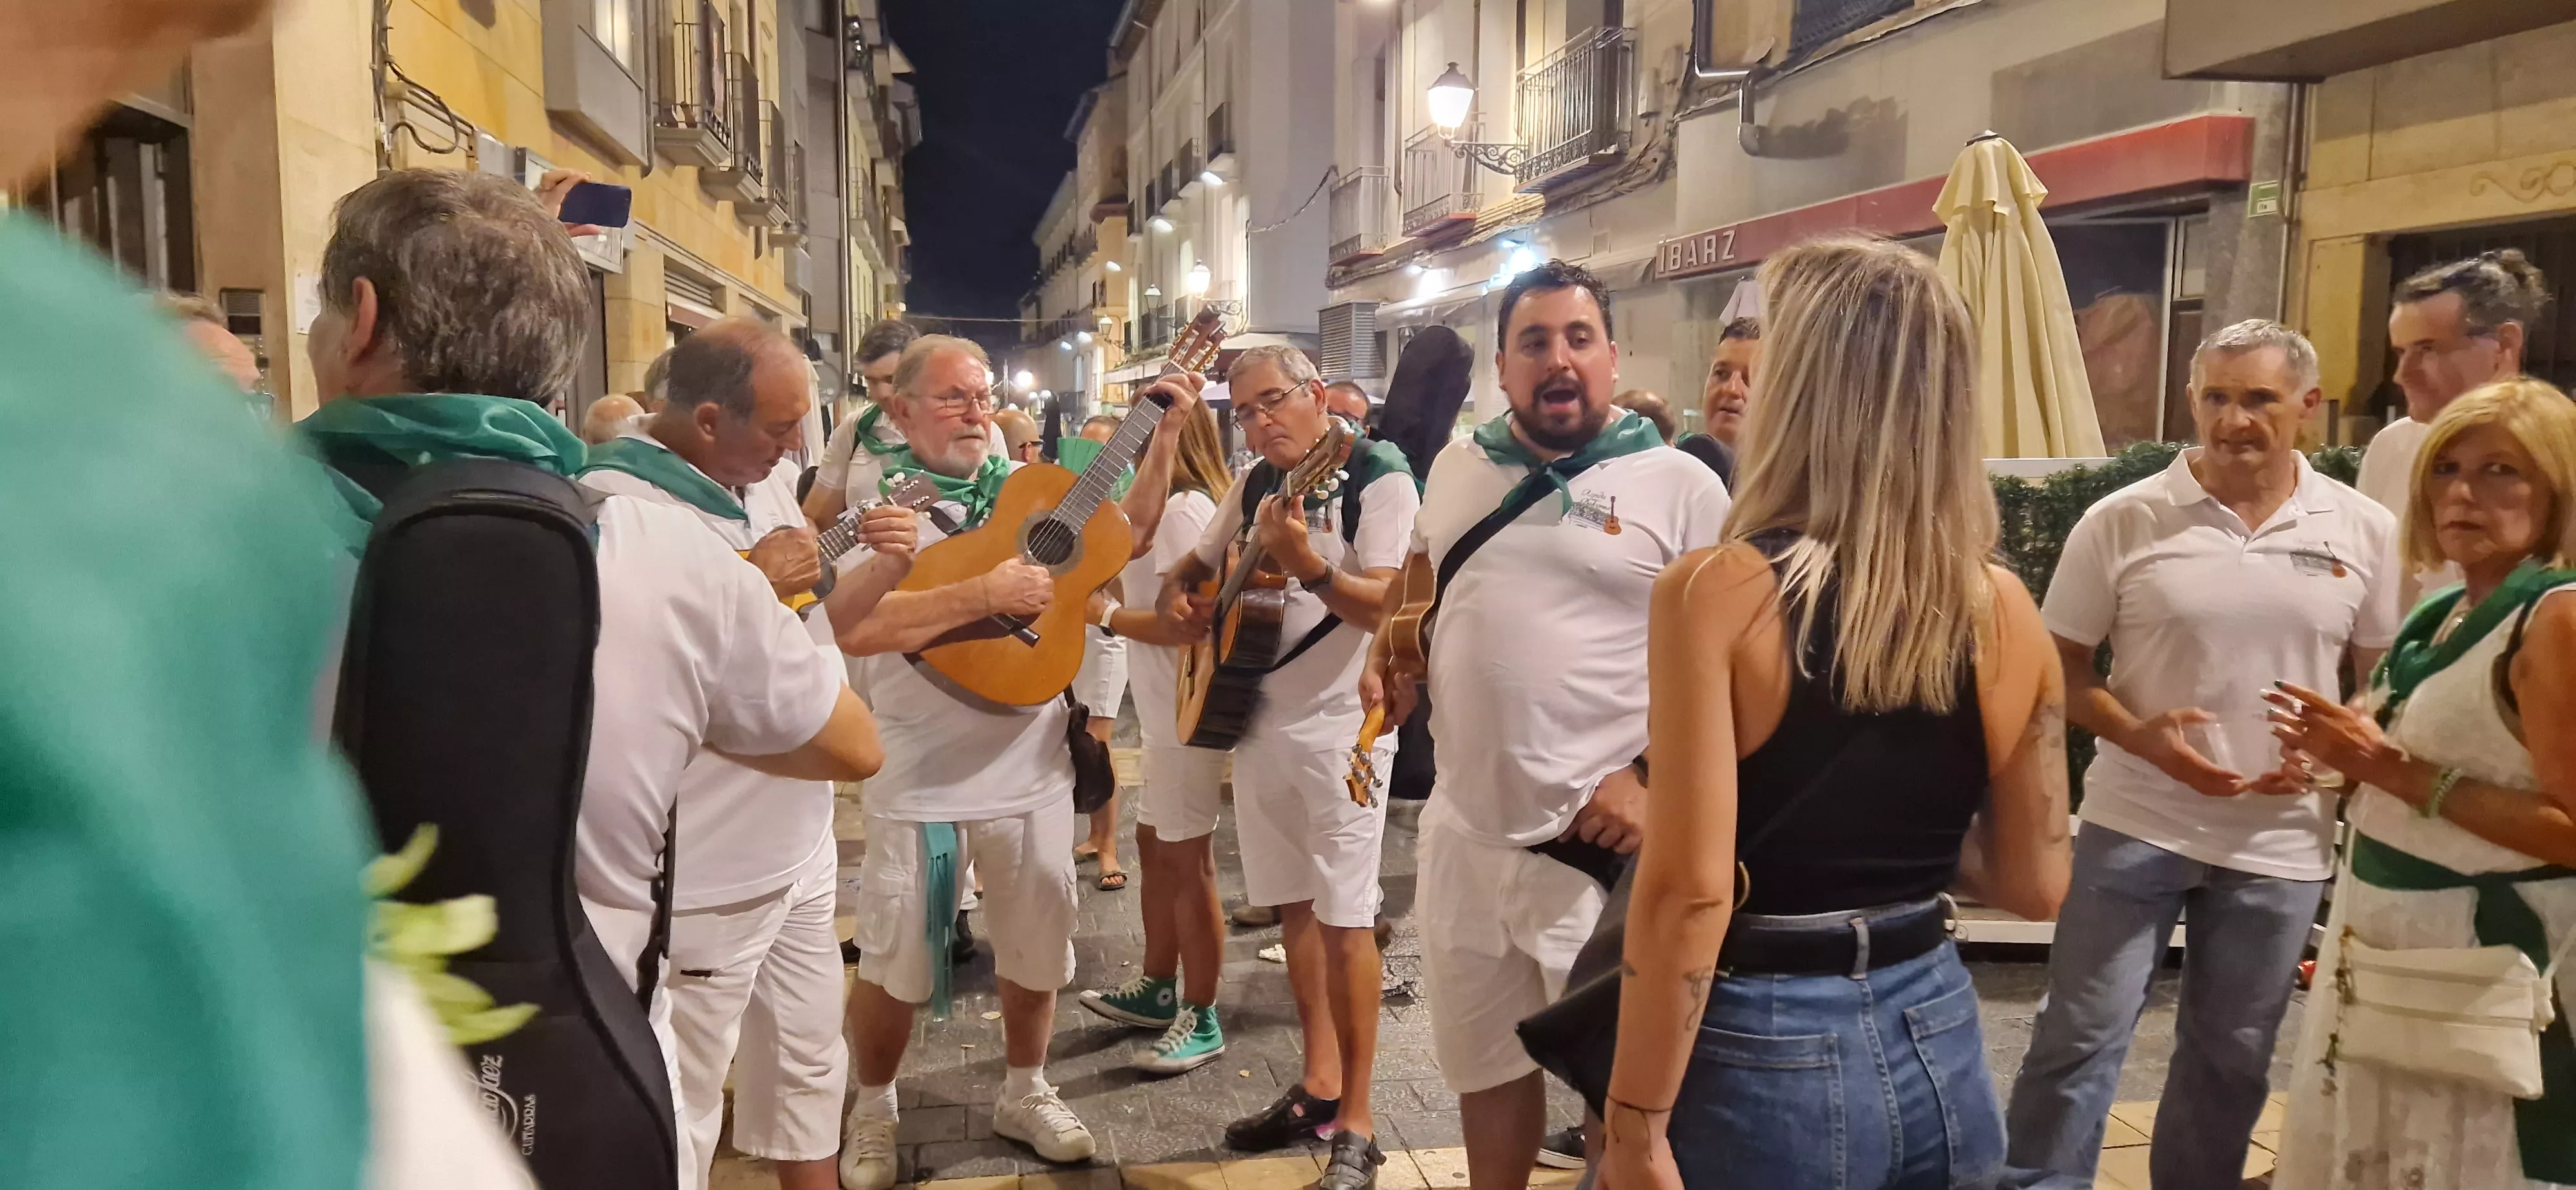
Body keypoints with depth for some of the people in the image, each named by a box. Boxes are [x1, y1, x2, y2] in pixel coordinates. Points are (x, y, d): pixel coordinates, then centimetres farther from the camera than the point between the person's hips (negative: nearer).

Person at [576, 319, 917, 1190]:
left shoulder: (766, 480, 7)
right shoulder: (616, 502, -20)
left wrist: (885, 568, 0)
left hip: (801, 845, 9)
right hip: (705, 876, -8)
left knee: (810, 1059, 23)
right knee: (681, 1110, 5)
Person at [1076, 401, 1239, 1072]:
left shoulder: (1181, 509, -17)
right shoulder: (1195, 503, 13)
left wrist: (1102, 614, -16)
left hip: (1184, 711, -10)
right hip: (1167, 708, 10)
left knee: (1187, 862, -2)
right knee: (1156, 845, 19)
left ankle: (1200, 1021, 9)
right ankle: (1159, 988, 33)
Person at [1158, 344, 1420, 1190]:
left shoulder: (1380, 482, -12)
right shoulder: (1253, 487, 9)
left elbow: (1390, 608, -22)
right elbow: (1195, 569, 21)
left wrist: (1304, 564, -37)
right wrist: (1180, 601, -2)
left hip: (1340, 726, -7)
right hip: (1259, 720, 7)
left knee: (1343, 917, -6)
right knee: (1293, 905, 14)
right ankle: (1319, 1085, 27)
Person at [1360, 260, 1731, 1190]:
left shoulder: (1680, 486, -7)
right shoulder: (1457, 469, 10)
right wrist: (1388, 654, 5)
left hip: (1606, 844, -5)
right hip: (1465, 829, 5)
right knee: (1483, 1063, 22)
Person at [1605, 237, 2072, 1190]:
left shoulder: (1716, 593, -17)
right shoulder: (2004, 611, -3)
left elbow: (1690, 889, -20)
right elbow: (2036, 883, 4)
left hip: (1762, 1052, -5)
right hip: (1933, 1038, 5)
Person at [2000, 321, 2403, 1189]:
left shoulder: (2365, 531, 0)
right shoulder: (2123, 521, -8)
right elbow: (2061, 665, -3)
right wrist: (2139, 736, -20)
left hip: (2281, 839, 3)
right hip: (2135, 825, -2)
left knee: (2233, 1053, 17)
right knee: (2082, 1034, 2)